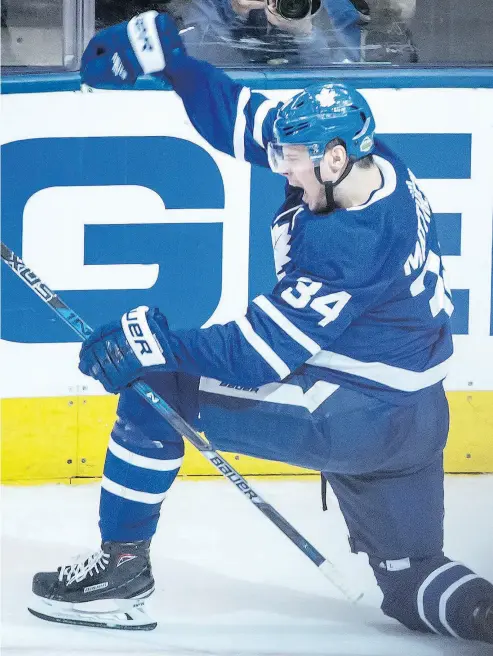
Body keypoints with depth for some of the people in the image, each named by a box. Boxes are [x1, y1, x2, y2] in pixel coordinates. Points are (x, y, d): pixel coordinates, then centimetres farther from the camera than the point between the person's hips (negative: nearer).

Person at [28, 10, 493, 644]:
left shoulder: (346, 245, -27)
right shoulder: (371, 161, -2)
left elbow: (267, 348, -26)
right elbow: (248, 118, 7)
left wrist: (160, 345, -27)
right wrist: (167, 55, 4)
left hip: (351, 415, -10)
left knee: (153, 386, -2)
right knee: (413, 582, 19)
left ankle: (120, 564, 6)